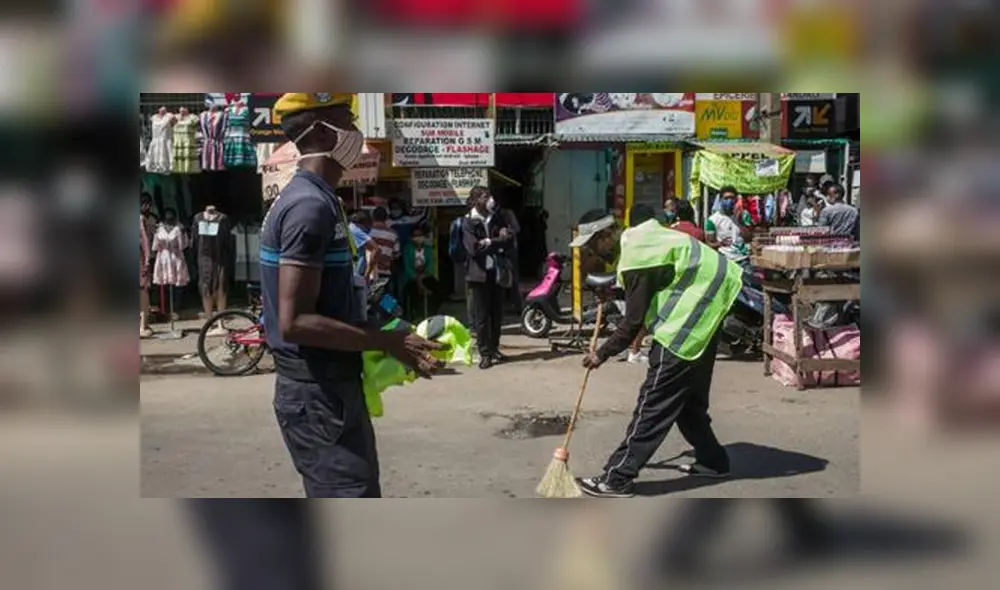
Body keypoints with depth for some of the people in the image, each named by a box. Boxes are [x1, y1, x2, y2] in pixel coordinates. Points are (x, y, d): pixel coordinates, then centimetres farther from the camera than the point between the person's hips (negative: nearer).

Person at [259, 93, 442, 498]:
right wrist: (387, 342, -21)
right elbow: (295, 321, -25)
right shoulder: (311, 206, -19)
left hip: (326, 386, 10)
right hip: (318, 393, -10)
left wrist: (386, 337, 15)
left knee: (334, 498, 19)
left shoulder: (313, 198, 13)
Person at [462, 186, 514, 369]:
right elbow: (474, 247, -14)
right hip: (479, 273, -4)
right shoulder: (468, 222, -3)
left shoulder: (497, 219, 11)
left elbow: (509, 240, 2)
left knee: (497, 314, 7)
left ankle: (494, 349, 19)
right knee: (481, 316, -2)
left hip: (497, 272, 4)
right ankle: (485, 353, 3)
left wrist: (488, 242, -11)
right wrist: (497, 242, -7)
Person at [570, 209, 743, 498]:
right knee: (690, 394, 19)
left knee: (655, 398, -10)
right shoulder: (636, 236, 8)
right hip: (706, 307, 10)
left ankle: (617, 477, -8)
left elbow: (633, 322, -19)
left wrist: (603, 353, -9)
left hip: (690, 317, -10)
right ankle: (711, 459, 31)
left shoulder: (637, 259, -21)